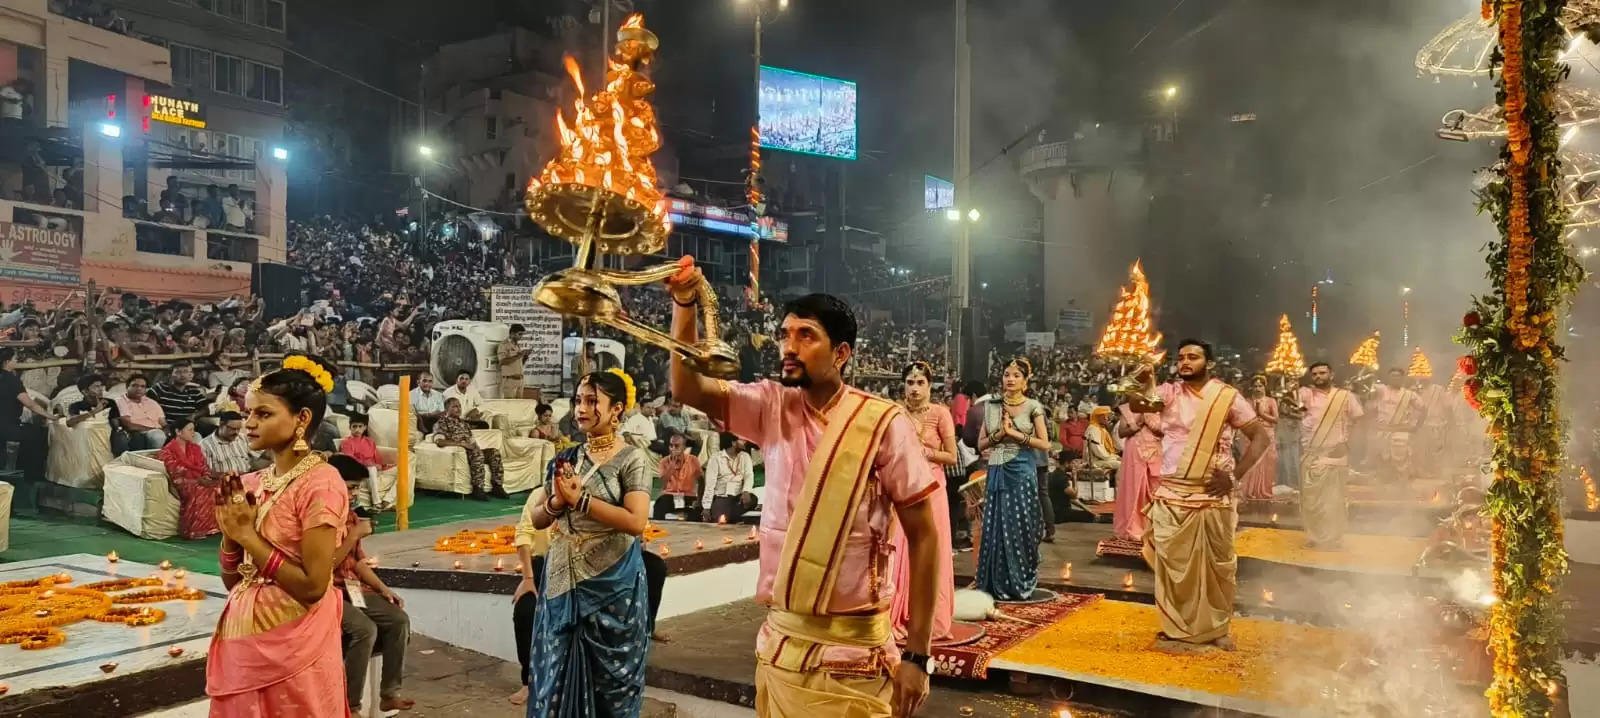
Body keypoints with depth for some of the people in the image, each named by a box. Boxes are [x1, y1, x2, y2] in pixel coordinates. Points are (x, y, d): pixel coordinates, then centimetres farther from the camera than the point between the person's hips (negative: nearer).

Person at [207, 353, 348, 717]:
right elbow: (233, 581, 10)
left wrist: (248, 535, -16)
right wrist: (230, 533, -7)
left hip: (293, 648, -7)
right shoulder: (252, 483, 7)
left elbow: (313, 586, -21)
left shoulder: (321, 483, -16)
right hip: (243, 640, 7)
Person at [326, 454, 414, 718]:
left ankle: (389, 694, -2)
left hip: (354, 588, 8)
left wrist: (383, 588, 6)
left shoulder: (350, 516, 11)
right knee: (365, 628, -30)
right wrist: (354, 535, -19)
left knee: (399, 620, -10)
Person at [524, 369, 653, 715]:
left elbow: (635, 522, -19)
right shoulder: (566, 459, 9)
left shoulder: (632, 459, -7)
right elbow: (538, 520, 12)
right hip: (563, 581, 5)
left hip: (612, 582, -5)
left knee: (610, 678, 6)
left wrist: (580, 499, -18)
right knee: (557, 675, 9)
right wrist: (557, 503, -10)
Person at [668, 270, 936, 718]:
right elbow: (687, 388, -10)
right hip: (779, 640, 4)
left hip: (850, 650, -4)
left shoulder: (883, 423, -10)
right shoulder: (772, 409, 2)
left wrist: (916, 653, -10)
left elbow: (923, 536, -9)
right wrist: (685, 304, -24)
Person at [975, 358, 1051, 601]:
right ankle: (998, 584, 13)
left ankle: (1021, 583, 11)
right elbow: (981, 444, 9)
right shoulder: (992, 407, 9)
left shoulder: (1032, 407, -1)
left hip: (1021, 472, -3)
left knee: (1020, 525, -1)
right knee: (996, 526, 5)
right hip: (996, 472, 3)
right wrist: (998, 435, -8)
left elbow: (1044, 443, -6)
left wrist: (1015, 433, -12)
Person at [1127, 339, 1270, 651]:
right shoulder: (1169, 391, 1)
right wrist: (1143, 385, -37)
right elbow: (1136, 406, -16)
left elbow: (1260, 436, -1)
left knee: (1220, 563, 11)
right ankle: (1176, 630, 15)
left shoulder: (1228, 396, -1)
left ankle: (1217, 627, 27)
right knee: (1174, 564, 4)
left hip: (1215, 496, 0)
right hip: (1172, 495, 0)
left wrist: (1235, 474, -9)